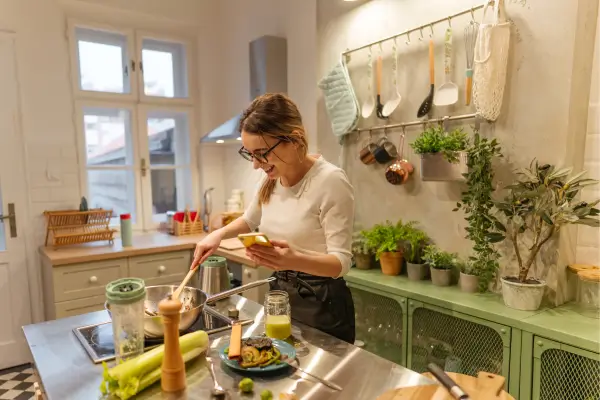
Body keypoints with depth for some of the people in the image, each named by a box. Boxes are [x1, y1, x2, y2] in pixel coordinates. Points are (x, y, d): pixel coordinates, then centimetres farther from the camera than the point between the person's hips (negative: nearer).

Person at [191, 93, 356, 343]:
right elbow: (250, 220, 20)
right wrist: (218, 234, 2)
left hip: (321, 304, -6)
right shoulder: (271, 179, 0)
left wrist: (294, 260, -41)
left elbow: (341, 262, -22)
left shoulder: (330, 181, -22)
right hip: (280, 295, 7)